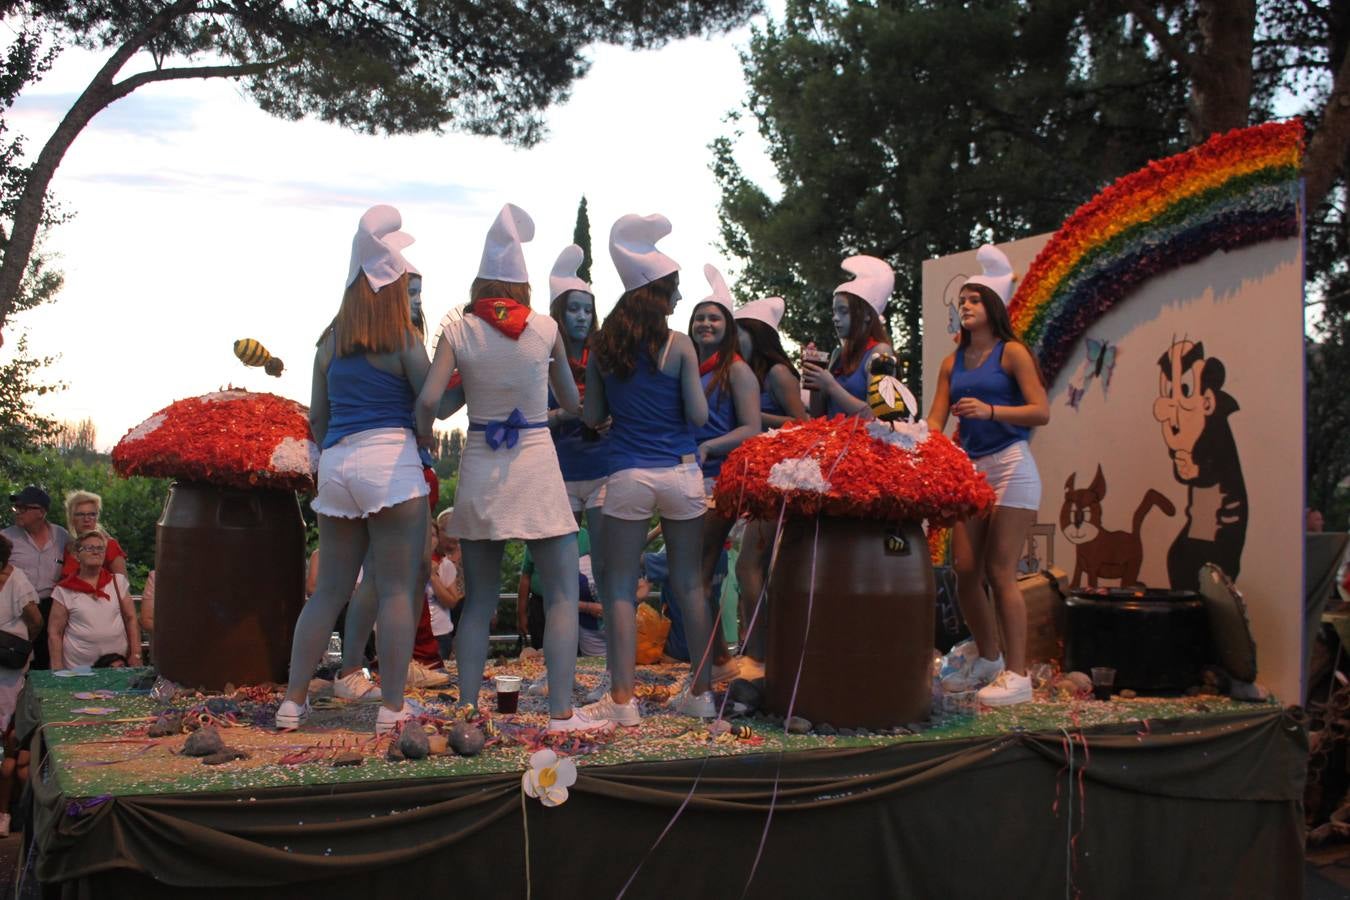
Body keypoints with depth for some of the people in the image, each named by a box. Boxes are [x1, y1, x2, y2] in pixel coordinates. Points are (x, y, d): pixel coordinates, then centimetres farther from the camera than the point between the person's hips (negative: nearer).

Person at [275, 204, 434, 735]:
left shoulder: (330, 343, 14)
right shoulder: (402, 339, -2)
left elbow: (316, 418, 17)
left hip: (334, 465, 6)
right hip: (391, 460, -6)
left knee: (330, 589, 13)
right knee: (397, 590, -1)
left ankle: (294, 701, 14)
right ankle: (392, 708, 1)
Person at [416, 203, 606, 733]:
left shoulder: (458, 332, -1)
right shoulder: (546, 329, 0)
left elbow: (428, 399, -12)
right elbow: (572, 402, 6)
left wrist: (424, 436, 8)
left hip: (479, 469, 2)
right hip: (536, 464, -2)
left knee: (478, 601, 11)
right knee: (562, 595, 4)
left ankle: (467, 709, 12)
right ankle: (561, 712, -1)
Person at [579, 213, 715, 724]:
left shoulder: (602, 348, 2)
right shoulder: (678, 345, -5)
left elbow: (592, 417, 6)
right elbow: (698, 414, -6)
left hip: (627, 475, 0)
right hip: (680, 473, 0)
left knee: (621, 587, 5)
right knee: (689, 583, 10)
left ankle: (622, 698, 3)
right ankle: (701, 691, 18)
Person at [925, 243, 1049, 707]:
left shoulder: (1012, 353, -2)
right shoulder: (952, 363, 14)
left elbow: (1041, 411, -10)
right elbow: (935, 422, 10)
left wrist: (989, 410, -22)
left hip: (1009, 466, -6)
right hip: (970, 468, 6)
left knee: (999, 572, -8)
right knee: (965, 571, 5)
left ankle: (1016, 675, 1)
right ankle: (988, 660, 22)